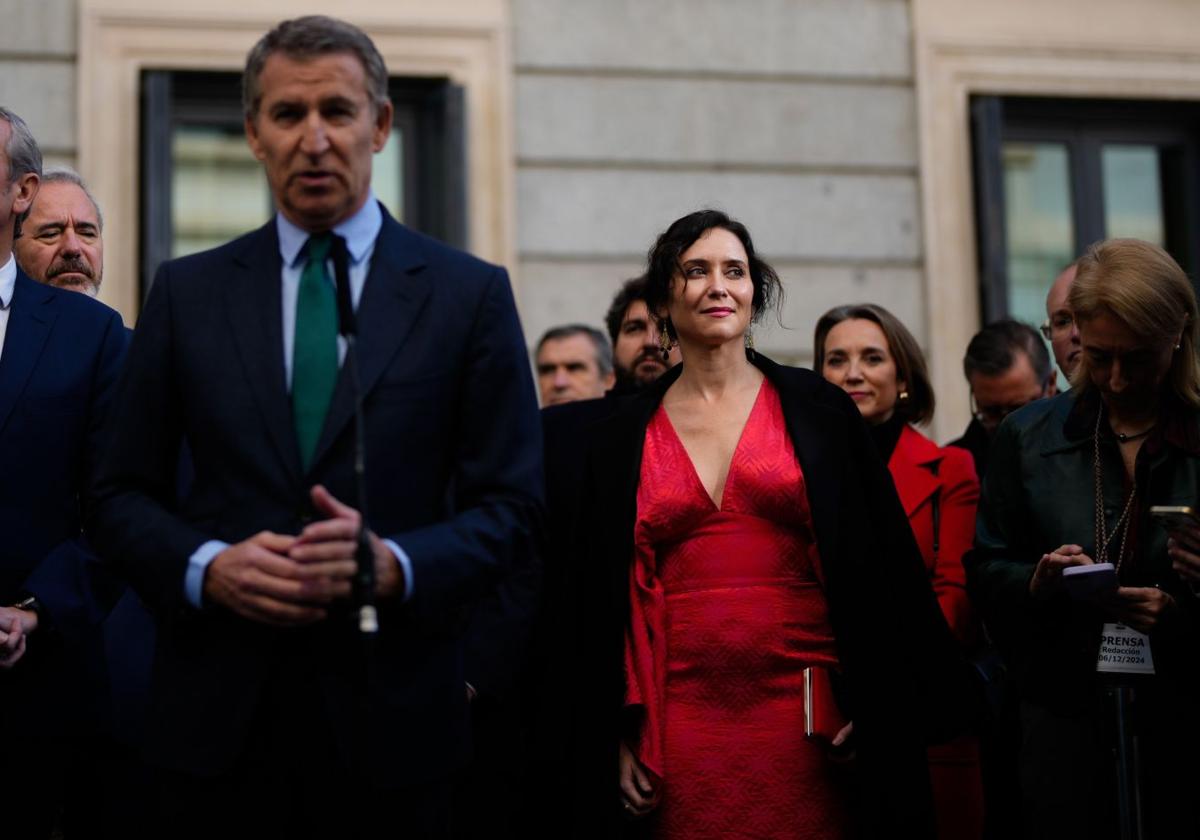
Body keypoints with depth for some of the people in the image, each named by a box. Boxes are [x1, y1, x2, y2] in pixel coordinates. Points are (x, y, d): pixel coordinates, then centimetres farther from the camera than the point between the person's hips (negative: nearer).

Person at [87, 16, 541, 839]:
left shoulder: (470, 294, 2)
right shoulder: (187, 292, 7)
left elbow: (512, 508, 0)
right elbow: (121, 495, 8)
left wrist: (397, 564, -17)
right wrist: (208, 566, -11)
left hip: (393, 718, -1)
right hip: (217, 717, 1)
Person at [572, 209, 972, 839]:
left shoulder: (817, 410, 4)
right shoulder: (622, 439, 8)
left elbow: (884, 563, 4)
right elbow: (601, 600, 10)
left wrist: (876, 707, -3)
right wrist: (617, 737, 4)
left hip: (807, 714, 0)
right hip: (685, 723, 1)